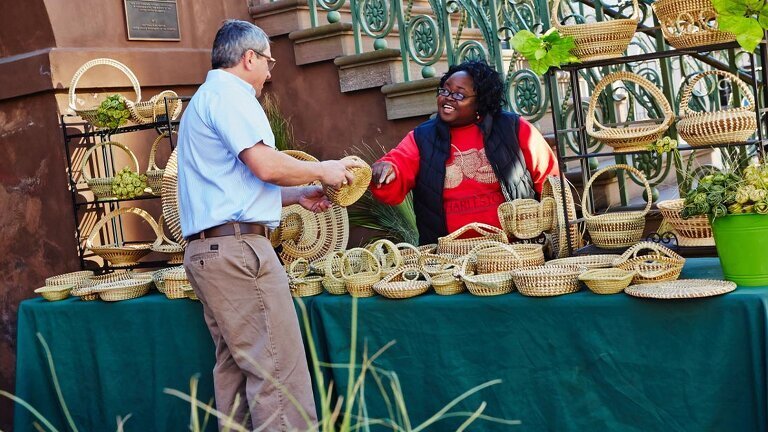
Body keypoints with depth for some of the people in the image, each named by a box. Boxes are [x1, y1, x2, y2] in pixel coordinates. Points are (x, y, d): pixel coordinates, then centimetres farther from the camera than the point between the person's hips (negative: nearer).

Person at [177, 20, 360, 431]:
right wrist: (322, 170, -2)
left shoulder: (204, 98, 25)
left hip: (206, 250, 11)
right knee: (280, 371, -10)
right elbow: (266, 165, -18)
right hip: (237, 246, -11)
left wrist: (299, 195, 23)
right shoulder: (229, 93, -7)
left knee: (234, 367, 12)